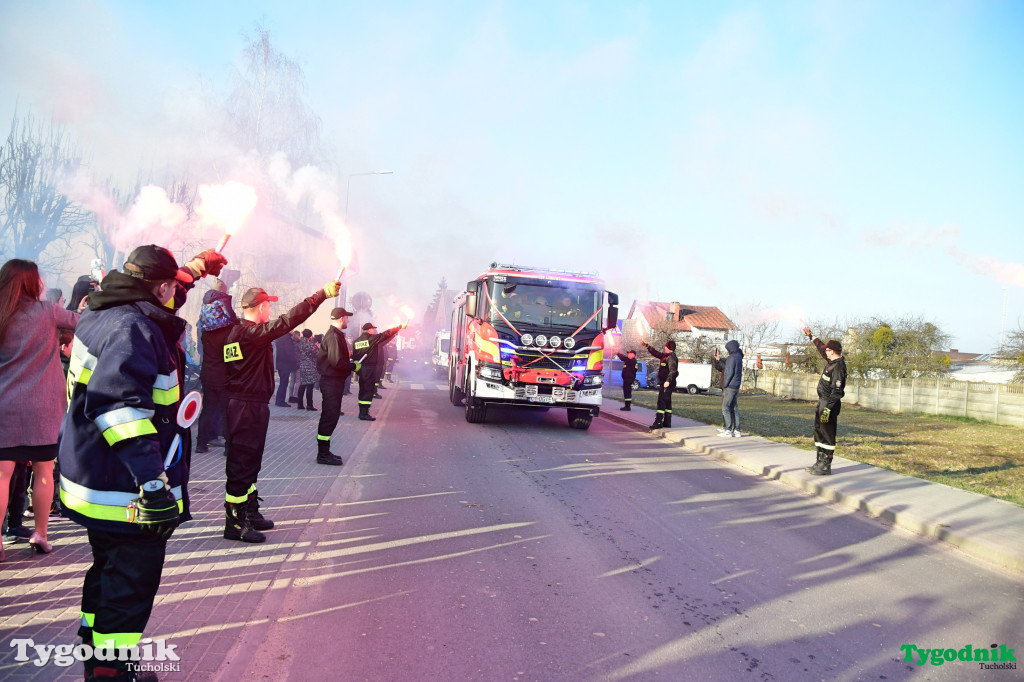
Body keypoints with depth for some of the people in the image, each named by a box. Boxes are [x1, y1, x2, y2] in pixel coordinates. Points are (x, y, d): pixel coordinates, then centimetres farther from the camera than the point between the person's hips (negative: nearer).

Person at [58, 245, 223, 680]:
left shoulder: (103, 315, 8)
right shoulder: (132, 329, -23)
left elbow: (157, 300, 30)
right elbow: (120, 406, -35)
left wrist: (195, 268, 40)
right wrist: (153, 481, -39)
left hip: (97, 481, 11)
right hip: (127, 492, -11)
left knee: (109, 574, 25)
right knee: (131, 587, 0)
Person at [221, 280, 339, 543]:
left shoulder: (235, 332, 12)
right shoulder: (252, 333, -18)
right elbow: (289, 320, -25)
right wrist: (322, 294, -23)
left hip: (239, 402, 10)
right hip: (249, 406, -10)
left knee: (249, 462, 19)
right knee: (242, 462, -4)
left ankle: (249, 512, 30)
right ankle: (235, 522, 3)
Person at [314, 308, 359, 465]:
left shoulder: (335, 334, 15)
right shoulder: (334, 336, -18)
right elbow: (337, 362, -24)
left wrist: (350, 363, 9)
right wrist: (354, 366, -12)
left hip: (333, 381, 11)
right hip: (332, 381, -11)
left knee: (329, 417, 15)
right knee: (330, 417, -6)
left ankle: (324, 452, 24)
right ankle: (323, 454, 0)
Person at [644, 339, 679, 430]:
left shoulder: (671, 357, -15)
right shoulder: (666, 356, 16)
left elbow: (673, 371, -26)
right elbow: (656, 353, 30)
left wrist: (668, 381, -35)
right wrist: (647, 346, 33)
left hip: (667, 384, -10)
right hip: (664, 383, 10)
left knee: (661, 402, -12)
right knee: (667, 403, 14)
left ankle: (658, 422, -15)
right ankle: (667, 422, 20)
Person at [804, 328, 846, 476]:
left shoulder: (838, 367, -19)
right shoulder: (831, 361, 8)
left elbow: (837, 391, -25)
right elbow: (820, 347, 27)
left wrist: (827, 409, -29)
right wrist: (810, 335, 37)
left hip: (830, 404, -10)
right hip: (822, 402, 10)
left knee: (828, 434, -7)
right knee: (819, 432, 15)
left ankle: (826, 466, -3)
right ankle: (820, 462, 23)